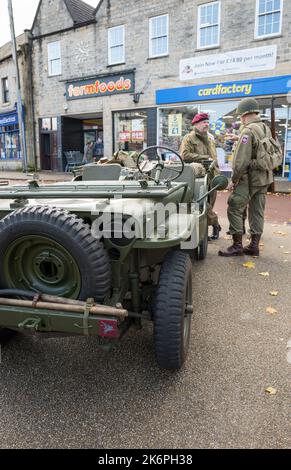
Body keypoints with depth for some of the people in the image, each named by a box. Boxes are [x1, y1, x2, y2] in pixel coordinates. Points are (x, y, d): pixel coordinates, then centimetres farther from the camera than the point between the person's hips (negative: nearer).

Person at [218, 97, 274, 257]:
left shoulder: (248, 131, -15)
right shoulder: (266, 129, 11)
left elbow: (241, 161, -20)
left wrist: (234, 180, -11)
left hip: (249, 178, -9)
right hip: (265, 178, 9)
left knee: (235, 209, -3)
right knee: (257, 211, 11)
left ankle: (237, 246, -1)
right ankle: (254, 246, 18)